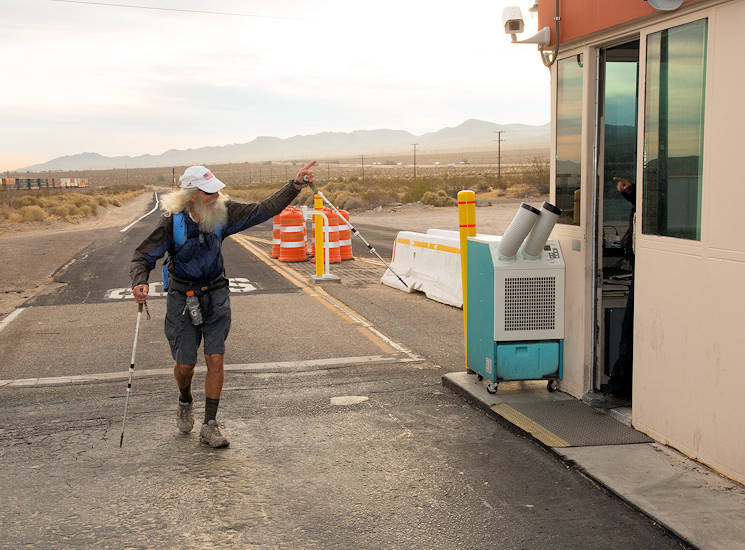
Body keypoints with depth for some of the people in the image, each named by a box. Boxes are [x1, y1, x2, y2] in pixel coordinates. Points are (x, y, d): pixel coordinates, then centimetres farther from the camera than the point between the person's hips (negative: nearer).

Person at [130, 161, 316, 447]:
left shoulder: (223, 213, -8)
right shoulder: (173, 222, -17)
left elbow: (265, 210, -6)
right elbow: (144, 256, -13)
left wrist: (296, 184, -15)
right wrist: (139, 283, -34)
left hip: (216, 295, 2)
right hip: (183, 299, -2)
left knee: (216, 360, -5)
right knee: (185, 364, 4)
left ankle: (210, 425, 6)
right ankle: (185, 403, 39)